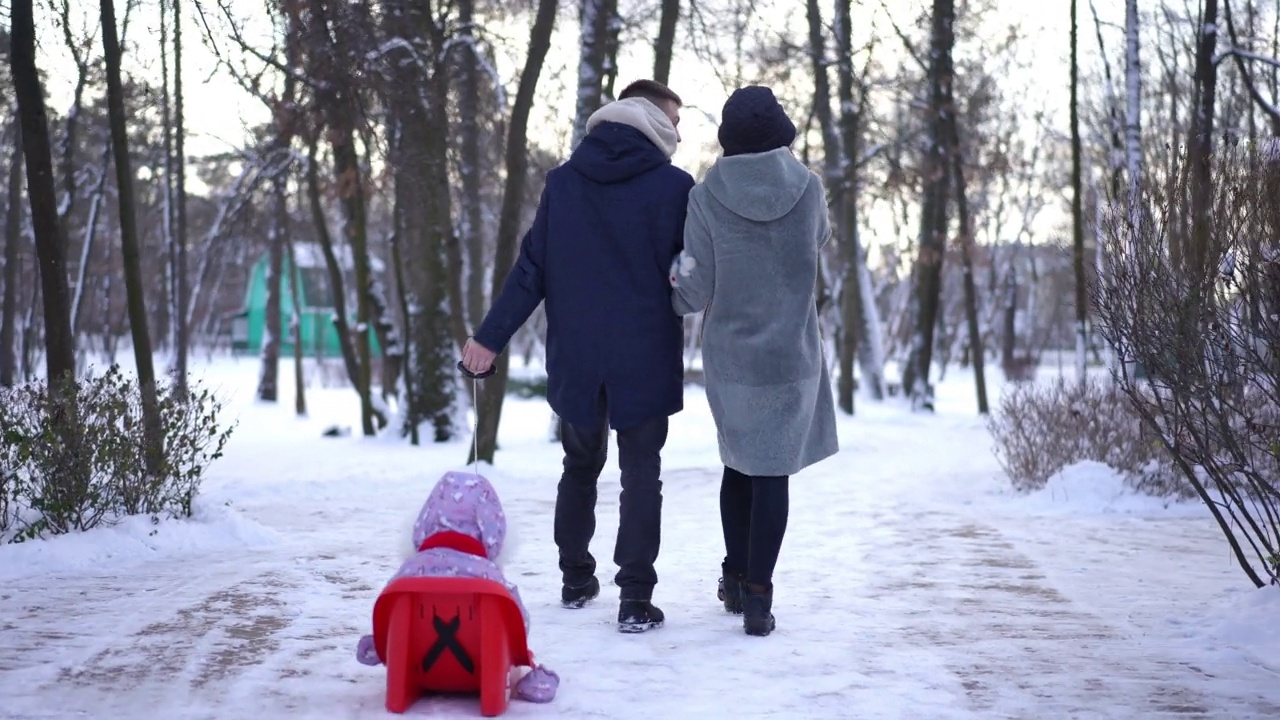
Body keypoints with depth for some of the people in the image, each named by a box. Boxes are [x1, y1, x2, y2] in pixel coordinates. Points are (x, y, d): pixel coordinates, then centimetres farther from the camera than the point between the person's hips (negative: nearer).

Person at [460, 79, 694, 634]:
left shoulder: (563, 181, 4)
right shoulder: (674, 187, -7)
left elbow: (532, 267, 1)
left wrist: (491, 336, 2)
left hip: (574, 358, 4)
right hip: (645, 359, -4)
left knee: (580, 468, 20)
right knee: (641, 477, 1)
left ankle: (576, 581, 26)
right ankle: (635, 599, -5)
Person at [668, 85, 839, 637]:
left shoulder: (706, 197, -10)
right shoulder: (808, 188, -7)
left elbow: (694, 290, -7)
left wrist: (673, 296, 14)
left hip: (728, 355, 1)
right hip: (792, 354, -1)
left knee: (739, 463, 18)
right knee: (772, 471, 2)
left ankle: (736, 578, 27)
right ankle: (757, 596, -2)